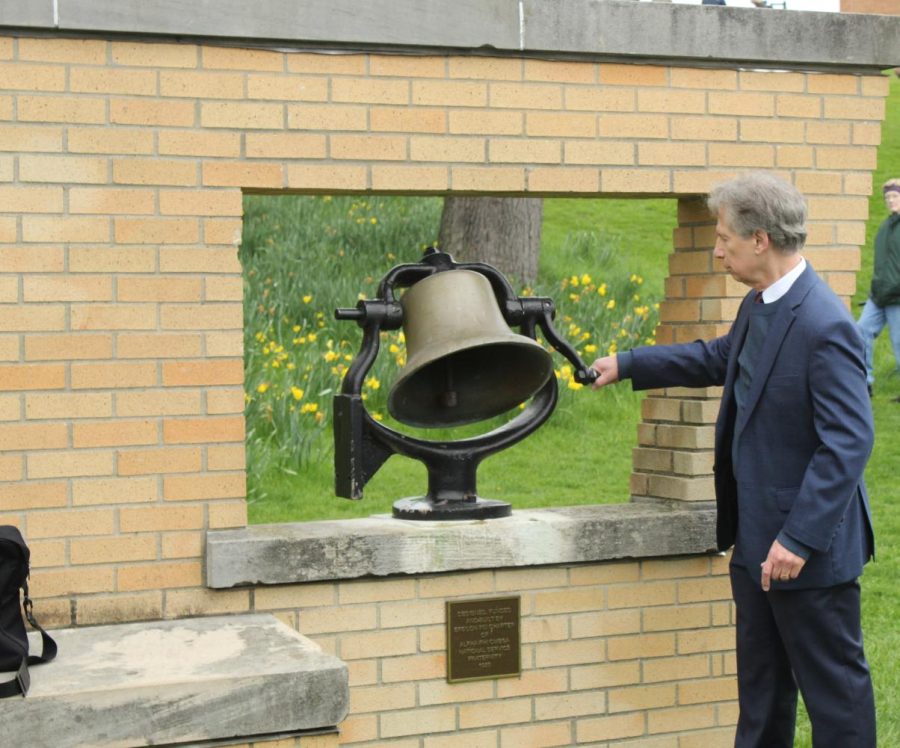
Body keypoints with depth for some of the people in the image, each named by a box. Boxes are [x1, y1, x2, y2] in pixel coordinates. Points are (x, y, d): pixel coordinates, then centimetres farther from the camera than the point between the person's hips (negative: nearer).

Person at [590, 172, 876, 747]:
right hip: (757, 538, 10)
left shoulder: (825, 326, -24)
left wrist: (799, 539, -28)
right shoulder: (759, 307, 6)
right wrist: (627, 365, 30)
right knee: (760, 679, 21)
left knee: (834, 682, 3)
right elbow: (719, 358, 27)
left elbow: (850, 441, -27)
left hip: (810, 547, -10)